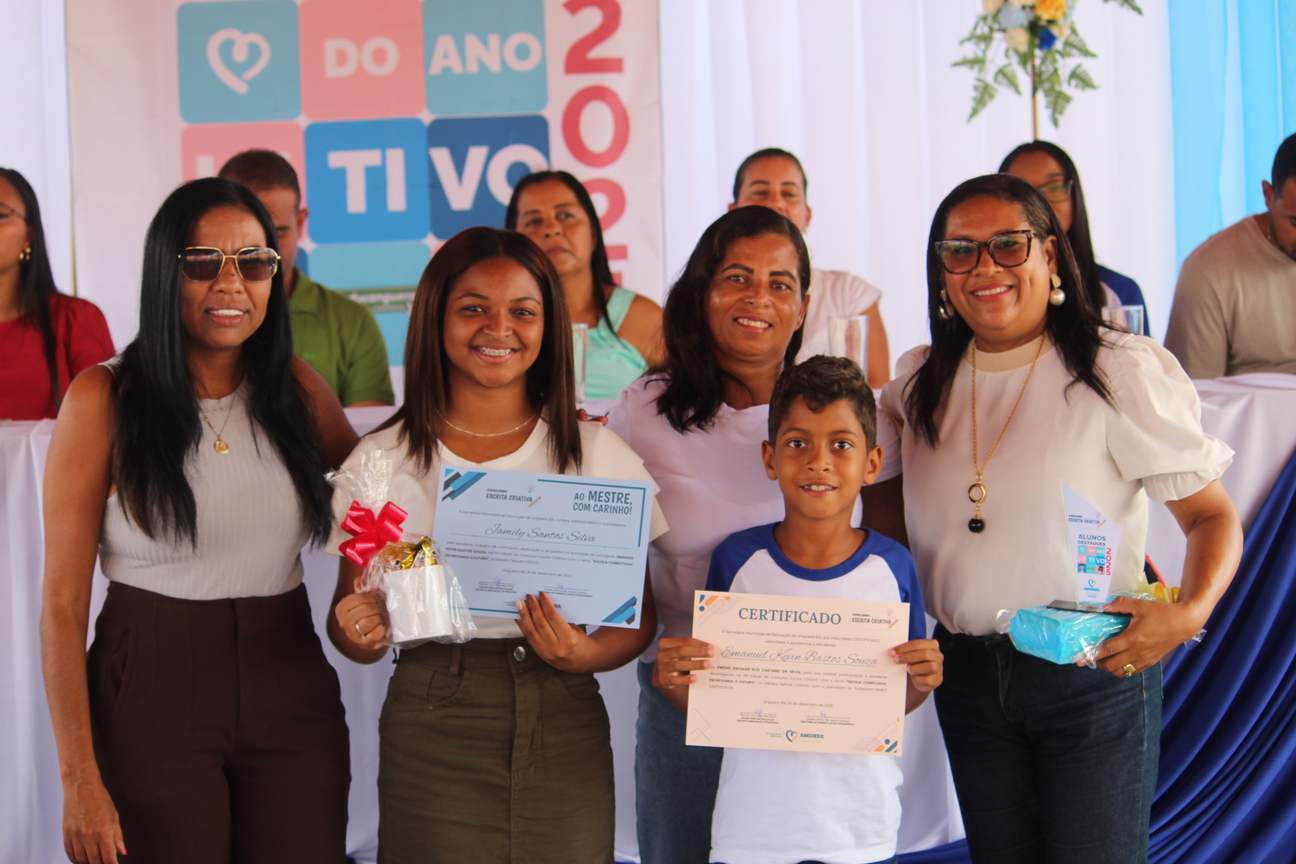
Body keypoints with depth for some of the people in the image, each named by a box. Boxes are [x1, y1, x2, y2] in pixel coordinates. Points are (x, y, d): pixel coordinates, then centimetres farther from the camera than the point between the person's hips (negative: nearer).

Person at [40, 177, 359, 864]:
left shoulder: (297, 389, 5)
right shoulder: (103, 400, -6)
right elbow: (62, 602, -8)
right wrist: (79, 778, -13)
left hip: (292, 692, 4)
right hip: (151, 697, -3)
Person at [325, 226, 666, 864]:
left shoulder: (599, 454, 4)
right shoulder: (381, 460, 3)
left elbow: (639, 613, 6)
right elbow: (352, 628, 7)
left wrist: (587, 654, -14)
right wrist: (360, 632, -15)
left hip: (565, 733, 1)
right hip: (432, 734, -1)